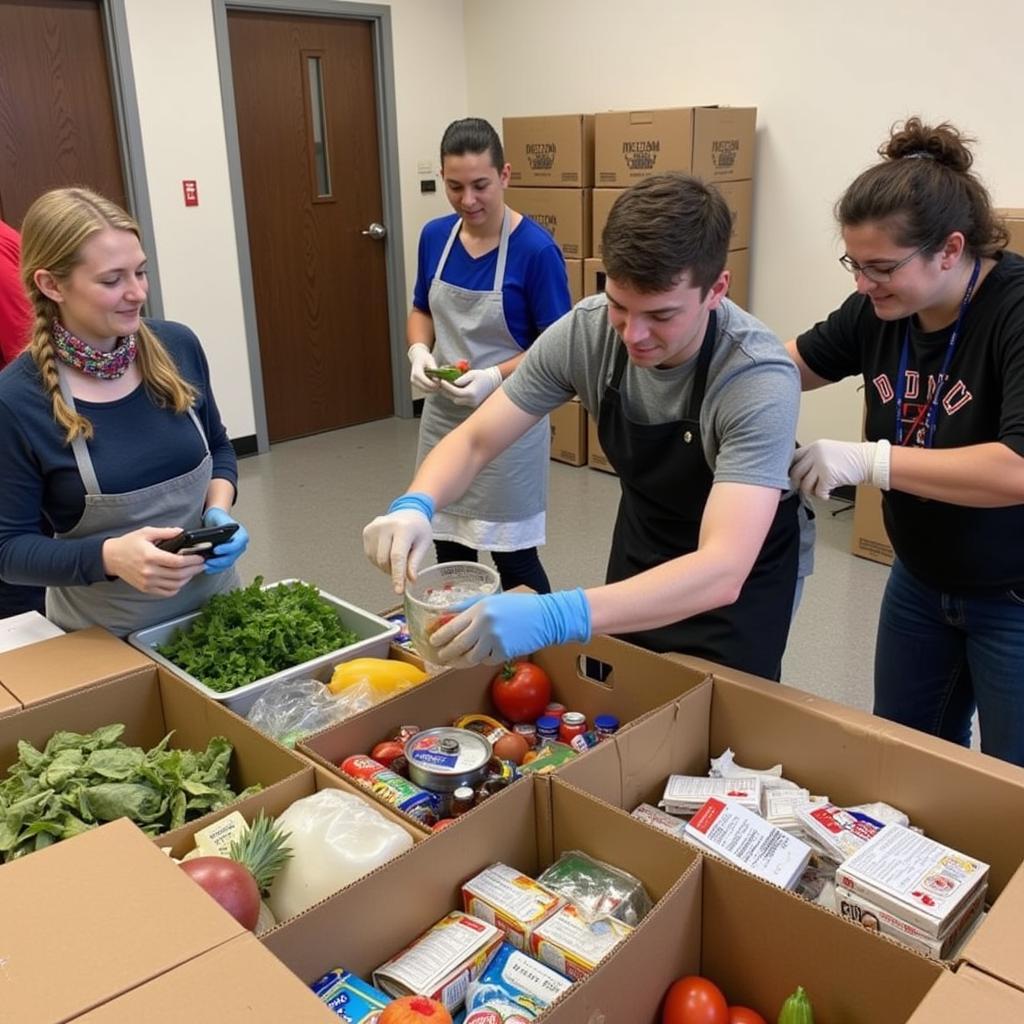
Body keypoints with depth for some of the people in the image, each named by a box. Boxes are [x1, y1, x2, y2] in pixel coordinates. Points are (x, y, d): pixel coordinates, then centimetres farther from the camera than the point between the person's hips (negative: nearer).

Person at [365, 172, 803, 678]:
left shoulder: (760, 380, -34)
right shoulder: (584, 330, -22)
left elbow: (721, 571, -44)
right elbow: (475, 439, -14)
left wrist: (555, 616, -56)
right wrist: (414, 505, -36)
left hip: (742, 567, -3)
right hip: (640, 543, 4)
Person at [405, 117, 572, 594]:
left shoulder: (535, 248, -16)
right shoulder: (435, 236, 1)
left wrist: (495, 377, -27)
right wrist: (419, 351, -7)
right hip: (442, 415, 6)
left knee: (513, 556, 6)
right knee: (450, 550, 17)